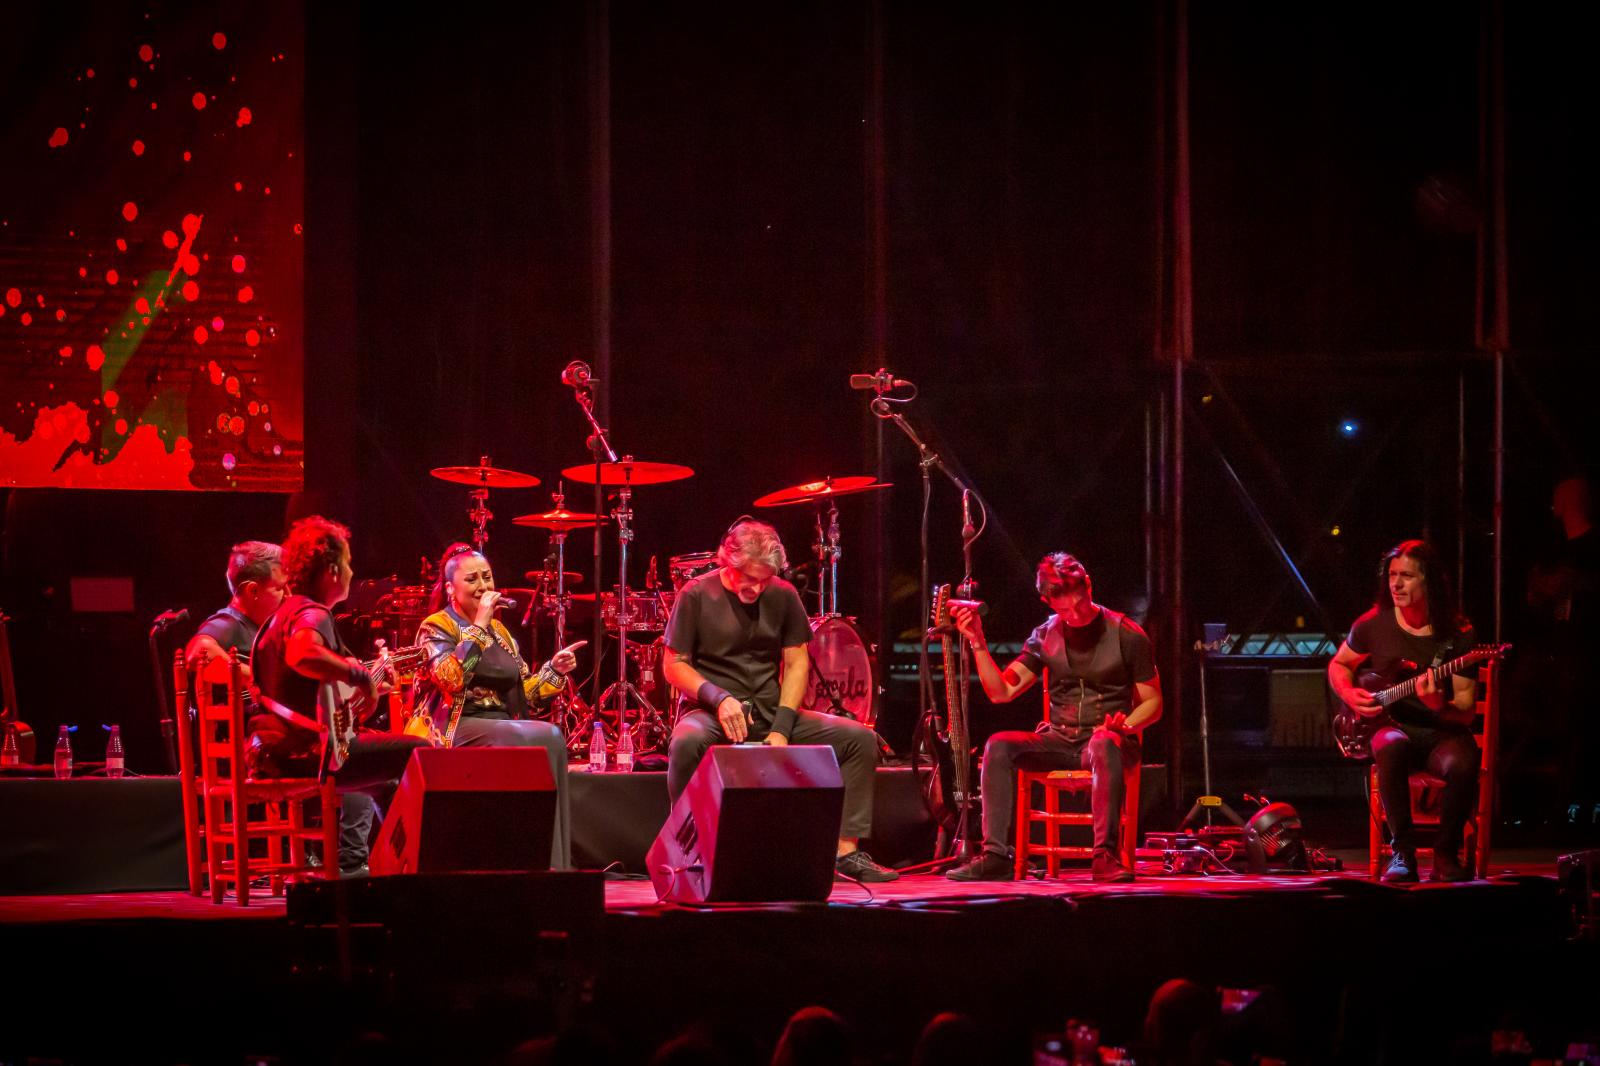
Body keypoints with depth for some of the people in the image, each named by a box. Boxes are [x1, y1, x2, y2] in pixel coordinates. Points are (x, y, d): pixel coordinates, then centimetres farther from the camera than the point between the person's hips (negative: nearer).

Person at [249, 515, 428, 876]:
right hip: (305, 750, -11)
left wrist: (349, 672, 28)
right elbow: (302, 655, -38)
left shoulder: (283, 613, 19)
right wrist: (360, 674, -24)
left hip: (272, 752, 11)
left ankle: (349, 862, 35)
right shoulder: (314, 615, -14)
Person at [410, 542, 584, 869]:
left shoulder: (500, 633, 22)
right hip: (457, 730, -6)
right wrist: (478, 627, -15)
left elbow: (524, 695, 20)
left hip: (502, 726, 6)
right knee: (538, 739, -31)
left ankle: (551, 864, -27)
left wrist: (554, 669, 4)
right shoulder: (437, 628, 1)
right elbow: (450, 678, -19)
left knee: (551, 737, -26)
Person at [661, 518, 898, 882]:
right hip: (715, 714, -4)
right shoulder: (697, 595, -5)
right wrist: (719, 698, -22)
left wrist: (782, 727, -9)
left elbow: (796, 663, 5)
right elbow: (674, 665, -5)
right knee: (687, 741, -40)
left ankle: (846, 850, -11)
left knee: (859, 738, -12)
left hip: (772, 713, 4)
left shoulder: (782, 596, 5)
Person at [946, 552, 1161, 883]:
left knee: (1104, 744, -40)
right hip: (1058, 742, 4)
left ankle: (1105, 856, -40)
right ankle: (996, 857, -30)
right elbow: (1001, 692, 2)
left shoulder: (1126, 635, -3)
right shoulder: (1045, 636, 7)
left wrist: (1125, 725, -21)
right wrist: (978, 642, -10)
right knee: (999, 746, -24)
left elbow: (1152, 703, 0)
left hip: (1107, 740, -4)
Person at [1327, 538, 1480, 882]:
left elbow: (1466, 710, -6)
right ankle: (1403, 852, -29)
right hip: (1391, 725, 1)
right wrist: (1350, 695, -1)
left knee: (1463, 763, -36)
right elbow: (1338, 665, 20)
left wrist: (1438, 705, -28)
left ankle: (1445, 855, -15)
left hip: (1441, 732, -1)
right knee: (1391, 746, -37)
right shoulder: (1374, 624, 1)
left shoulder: (1457, 633, -5)